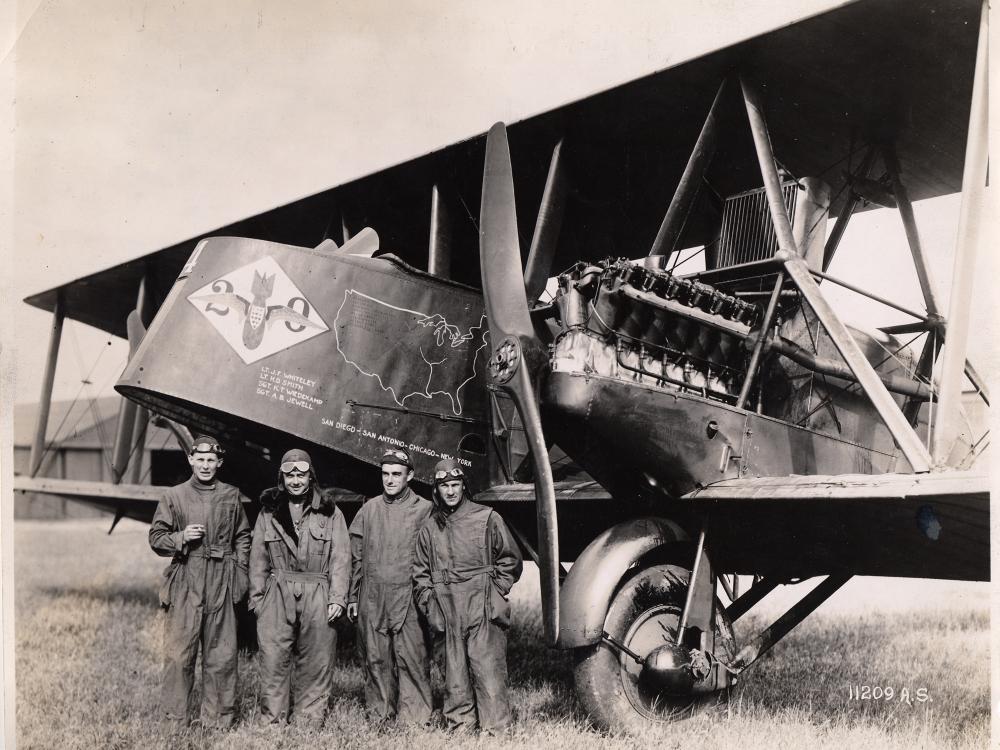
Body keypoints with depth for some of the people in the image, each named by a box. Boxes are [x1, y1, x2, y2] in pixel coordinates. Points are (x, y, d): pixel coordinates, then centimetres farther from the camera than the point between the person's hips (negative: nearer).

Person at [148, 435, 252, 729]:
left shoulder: (232, 496, 9)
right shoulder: (174, 496, 4)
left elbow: (242, 537, 15)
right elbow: (156, 537, 7)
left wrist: (240, 573, 6)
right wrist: (181, 537, -11)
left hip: (221, 583, 1)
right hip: (185, 582, -1)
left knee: (222, 654, 4)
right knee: (179, 653, -1)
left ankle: (218, 718, 16)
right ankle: (177, 720, 12)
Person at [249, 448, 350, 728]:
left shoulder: (329, 511, 5)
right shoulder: (269, 511, 10)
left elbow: (341, 557, 1)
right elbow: (258, 557, 10)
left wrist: (337, 598, -6)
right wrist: (257, 596, 4)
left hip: (317, 595, -1)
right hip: (277, 594, 1)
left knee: (316, 661, 3)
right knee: (273, 660, -1)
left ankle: (309, 721, 14)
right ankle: (272, 721, 10)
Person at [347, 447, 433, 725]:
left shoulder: (424, 509, 1)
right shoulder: (369, 509, 11)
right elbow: (356, 556, 14)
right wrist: (352, 597, 10)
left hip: (408, 599, -3)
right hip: (371, 599, 3)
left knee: (412, 658, -4)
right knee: (375, 660, 8)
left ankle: (415, 718, 4)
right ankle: (379, 717, 19)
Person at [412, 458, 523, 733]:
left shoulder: (487, 518, 0)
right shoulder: (429, 528, 10)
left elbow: (510, 560, 5)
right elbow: (420, 573, 15)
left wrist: (495, 592, -1)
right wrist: (429, 604, 6)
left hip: (484, 613, -3)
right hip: (448, 615, 3)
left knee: (488, 672, -5)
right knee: (454, 675, 10)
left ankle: (496, 729, 1)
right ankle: (459, 727, 20)